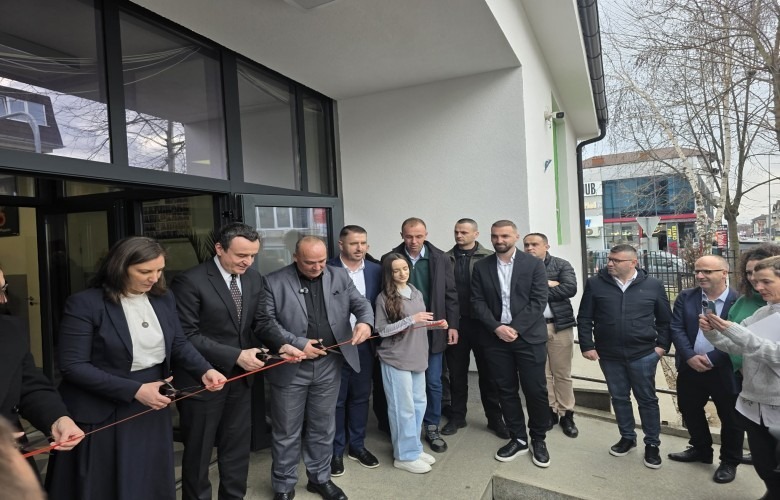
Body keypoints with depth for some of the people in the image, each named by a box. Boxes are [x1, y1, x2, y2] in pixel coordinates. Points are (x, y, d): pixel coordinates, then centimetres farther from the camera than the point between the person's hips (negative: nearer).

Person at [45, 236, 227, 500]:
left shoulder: (164, 298, 0)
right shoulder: (84, 304, -17)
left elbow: (179, 344, 7)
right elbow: (73, 366, -19)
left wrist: (205, 371, -13)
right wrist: (135, 390, -23)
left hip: (152, 409, 5)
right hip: (101, 414, -5)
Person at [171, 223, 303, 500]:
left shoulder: (254, 278, 1)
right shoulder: (190, 281, -19)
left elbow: (261, 321, 5)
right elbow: (187, 335, -21)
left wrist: (282, 344, -15)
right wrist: (236, 355, -26)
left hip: (240, 377, 6)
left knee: (237, 448, 20)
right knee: (198, 451, 16)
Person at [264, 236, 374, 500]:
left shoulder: (339, 276, 1)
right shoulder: (274, 282, -8)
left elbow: (360, 303, 2)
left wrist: (365, 321, -21)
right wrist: (297, 344, -18)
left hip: (329, 365, 3)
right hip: (290, 367, -2)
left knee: (323, 427, 18)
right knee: (286, 431, 12)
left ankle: (320, 478, 38)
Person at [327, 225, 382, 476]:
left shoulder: (376, 270, 1)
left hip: (365, 344, 4)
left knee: (361, 397, 16)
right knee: (336, 400, 10)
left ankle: (357, 445, 34)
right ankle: (336, 450, 27)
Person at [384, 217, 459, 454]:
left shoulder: (441, 259, -1)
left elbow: (450, 294, 3)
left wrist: (452, 325, 0)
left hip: (433, 330, 1)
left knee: (433, 382, 9)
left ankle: (432, 428, 26)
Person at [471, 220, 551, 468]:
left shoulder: (534, 264, -1)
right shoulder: (481, 267, 5)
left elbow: (539, 301, -7)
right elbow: (477, 302, 1)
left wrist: (516, 328, -14)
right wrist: (497, 327, -12)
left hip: (529, 337, -2)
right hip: (496, 338, 2)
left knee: (536, 391, 4)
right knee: (506, 391, 10)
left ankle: (538, 440, 24)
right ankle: (518, 438, 26)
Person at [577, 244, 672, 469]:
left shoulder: (653, 285, -2)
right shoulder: (595, 284, -3)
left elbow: (665, 319, 6)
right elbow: (584, 318, 0)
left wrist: (662, 345, 0)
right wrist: (587, 346, -5)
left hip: (643, 354, -1)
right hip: (609, 355, 1)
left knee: (647, 399, 9)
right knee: (619, 398, 14)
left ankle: (652, 444, 25)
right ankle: (627, 437, 32)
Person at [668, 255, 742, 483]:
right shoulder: (685, 297, 0)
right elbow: (676, 328, -5)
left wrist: (710, 359, -19)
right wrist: (690, 357, -17)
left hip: (725, 370, -4)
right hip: (690, 368, 4)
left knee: (730, 418, 12)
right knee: (689, 410, 18)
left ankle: (729, 462, 32)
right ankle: (701, 449, 41)